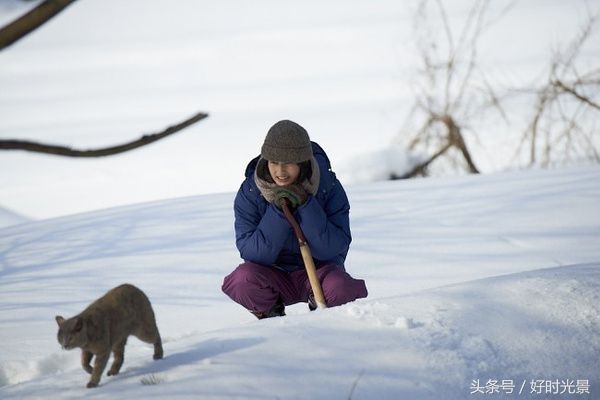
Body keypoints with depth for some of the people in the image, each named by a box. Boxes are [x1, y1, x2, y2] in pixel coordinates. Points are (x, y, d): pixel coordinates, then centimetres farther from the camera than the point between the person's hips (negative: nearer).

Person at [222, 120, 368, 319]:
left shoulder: (329, 188, -14)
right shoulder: (249, 193, -12)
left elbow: (332, 250, -20)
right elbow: (252, 254, -18)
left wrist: (306, 206, -30)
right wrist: (278, 212, -30)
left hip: (318, 271, -1)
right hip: (274, 276, 1)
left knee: (343, 289, -34)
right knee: (243, 279, -32)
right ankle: (271, 316, 1)